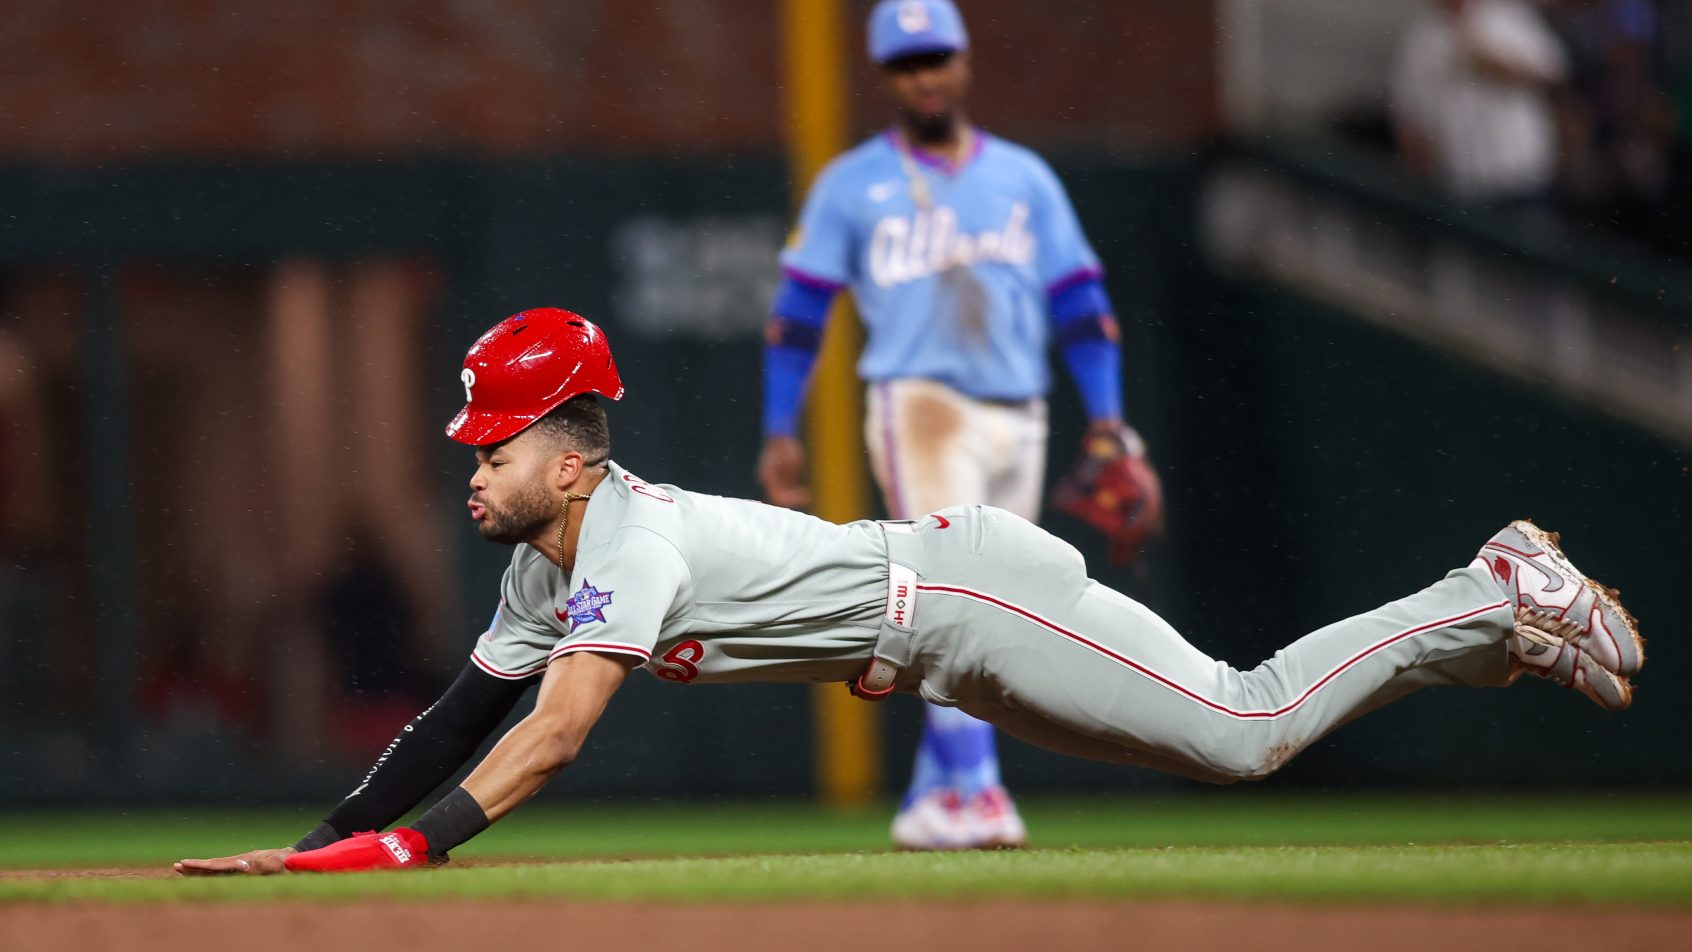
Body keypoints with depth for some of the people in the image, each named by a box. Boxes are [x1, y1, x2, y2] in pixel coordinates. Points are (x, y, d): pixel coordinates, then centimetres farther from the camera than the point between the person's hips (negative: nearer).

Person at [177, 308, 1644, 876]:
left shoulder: (629, 538, -22)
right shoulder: (548, 565, 8)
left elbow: (553, 735, -33)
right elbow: (465, 715, 12)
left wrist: (411, 845, -39)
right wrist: (320, 844, 3)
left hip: (969, 598, -8)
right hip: (944, 638, 8)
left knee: (1247, 730, -13)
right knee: (1231, 731, 12)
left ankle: (1508, 602, -1)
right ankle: (1492, 606, 21)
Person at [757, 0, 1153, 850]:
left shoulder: (1024, 178, 15)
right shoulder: (851, 185, 7)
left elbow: (1079, 301, 12)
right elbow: (798, 310, 6)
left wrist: (1107, 421, 2)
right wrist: (778, 433, -2)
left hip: (1016, 420, 4)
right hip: (918, 405, -4)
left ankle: (929, 806, 16)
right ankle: (972, 788, -28)